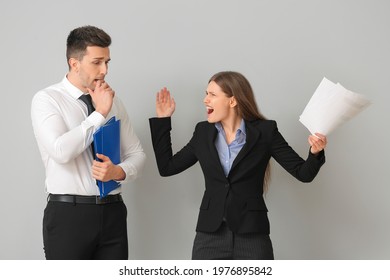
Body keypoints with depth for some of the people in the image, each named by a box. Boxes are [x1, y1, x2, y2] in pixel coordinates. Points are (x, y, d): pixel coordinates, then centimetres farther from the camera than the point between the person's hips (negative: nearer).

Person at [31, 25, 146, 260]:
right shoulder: (47, 99, -5)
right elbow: (61, 151, -21)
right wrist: (99, 113, -15)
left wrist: (118, 171, -11)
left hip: (113, 213, 4)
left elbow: (137, 154, 11)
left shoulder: (113, 101, 9)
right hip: (68, 214, -4)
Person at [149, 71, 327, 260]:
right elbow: (167, 167, 12)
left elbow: (303, 173, -3)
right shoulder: (203, 132, 8)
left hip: (252, 237, -3)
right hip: (209, 237, 3)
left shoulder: (265, 131, -2)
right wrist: (162, 119, 9)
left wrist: (315, 153, -25)